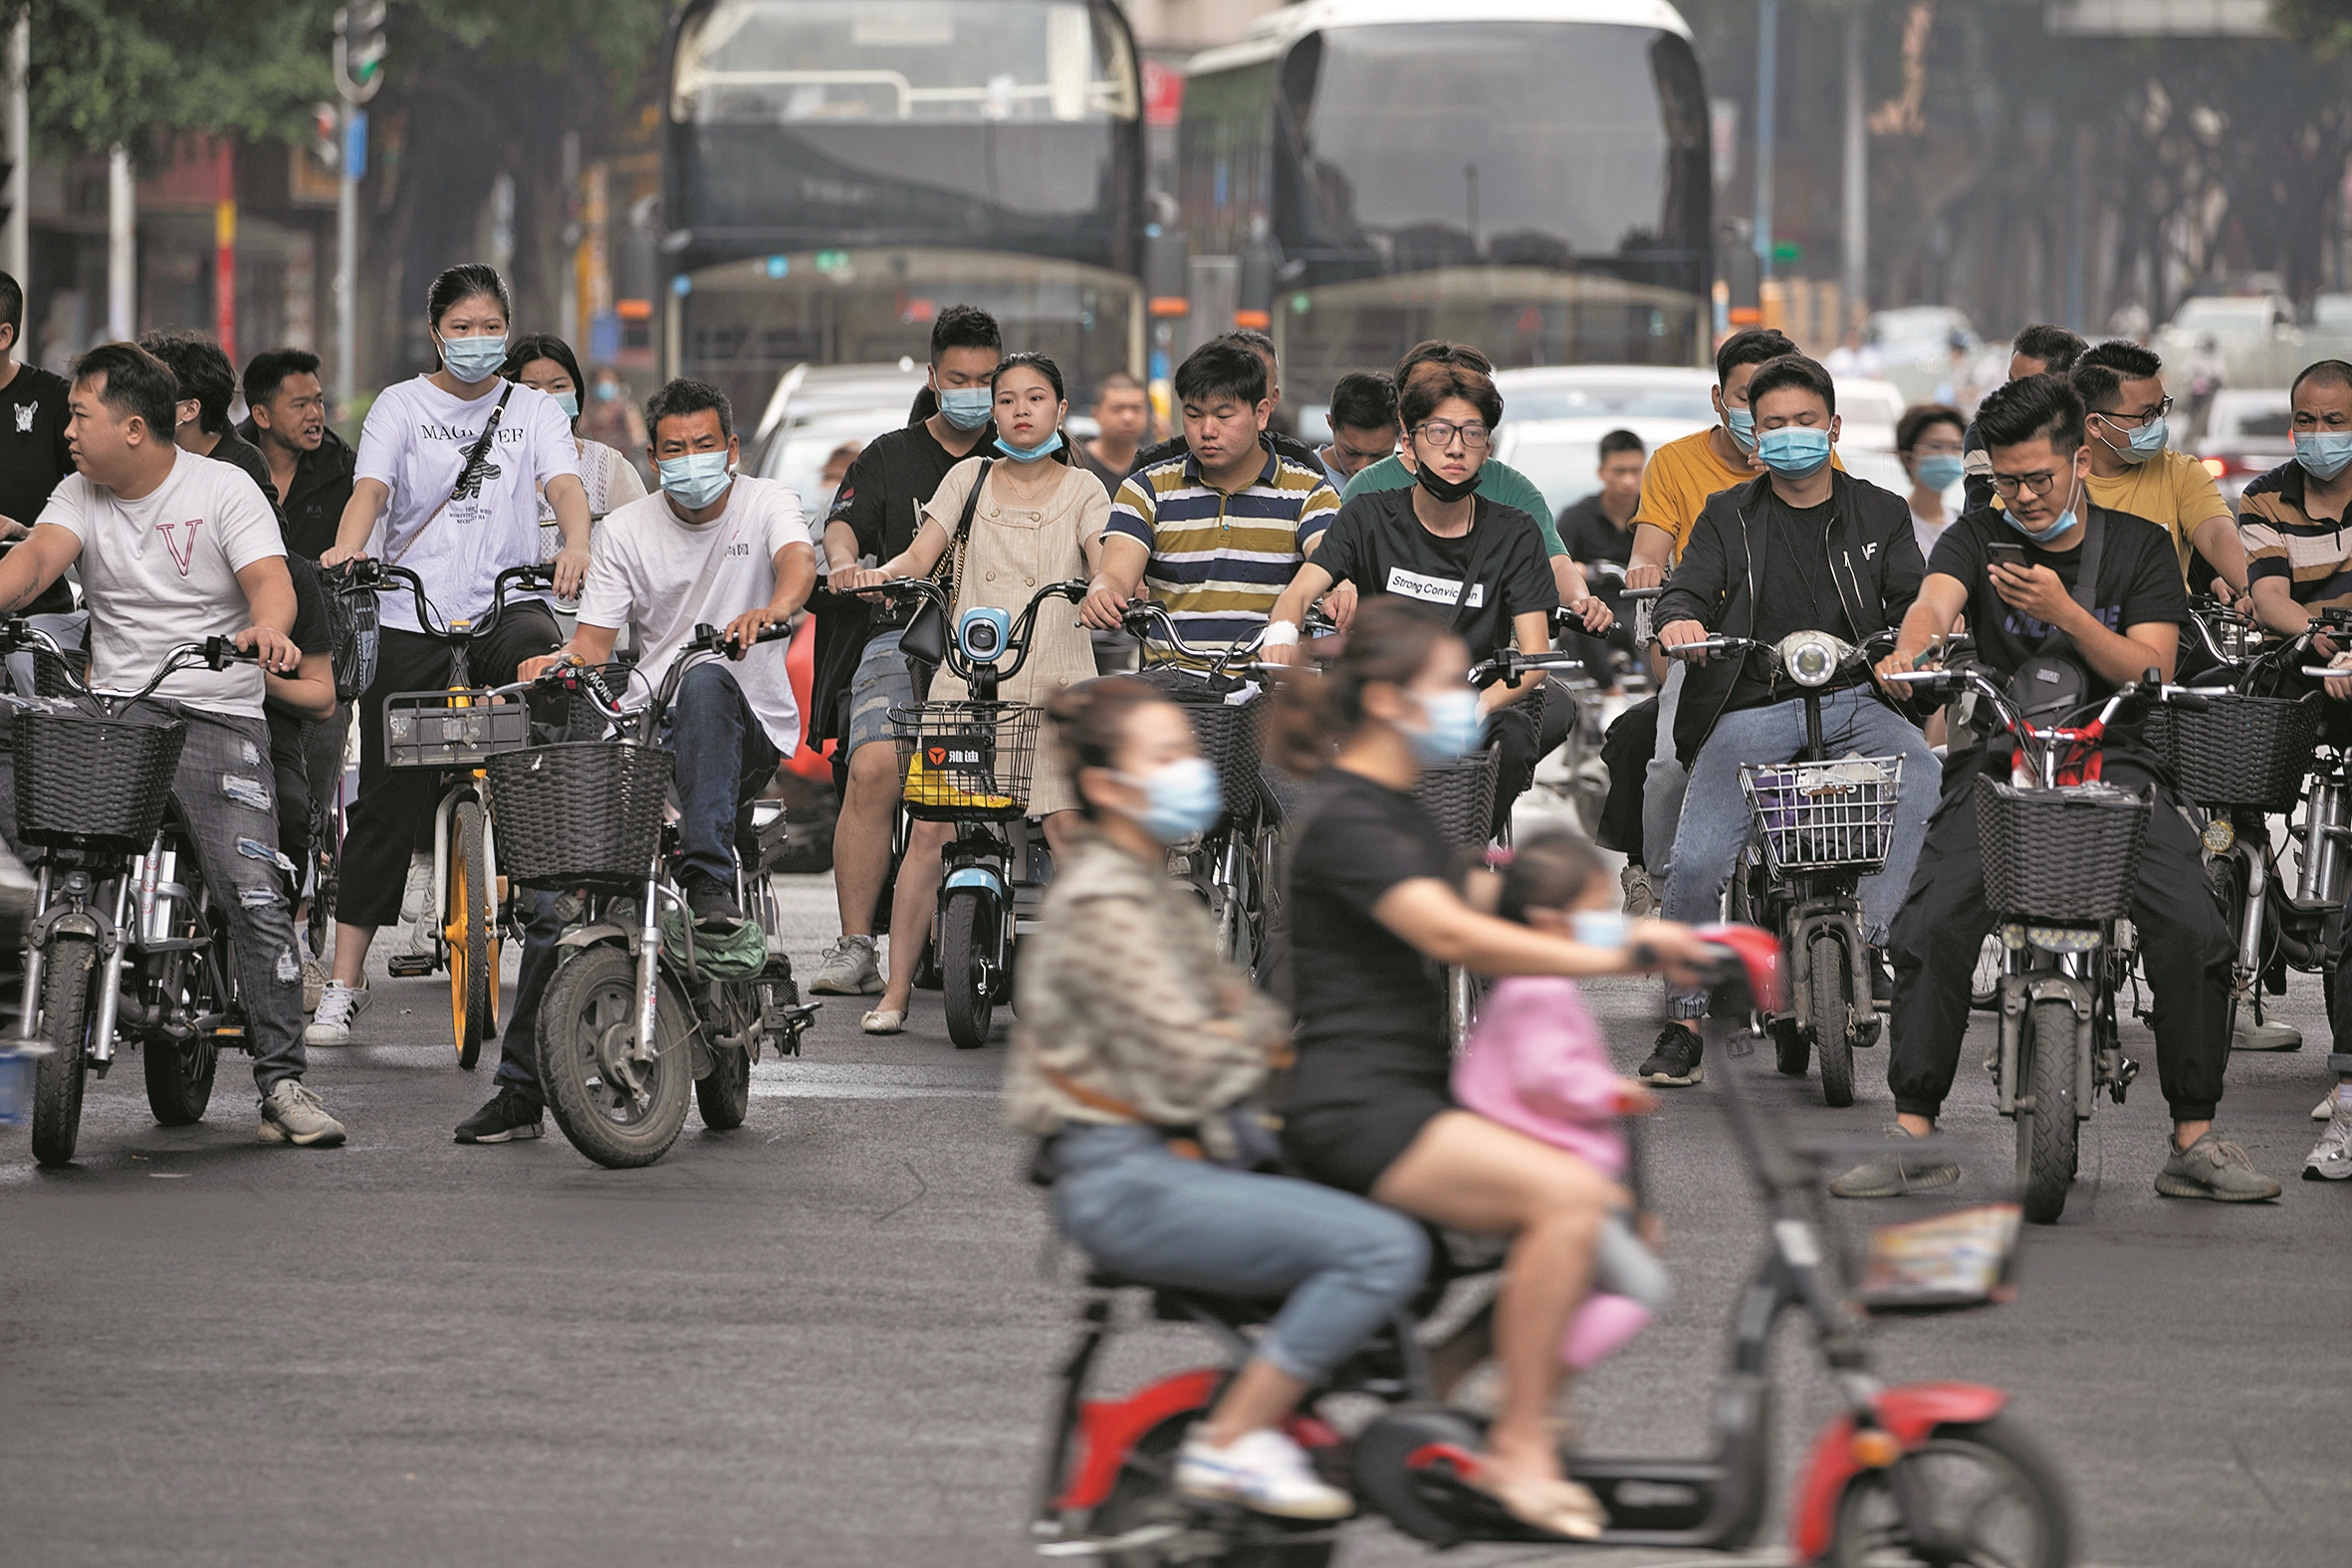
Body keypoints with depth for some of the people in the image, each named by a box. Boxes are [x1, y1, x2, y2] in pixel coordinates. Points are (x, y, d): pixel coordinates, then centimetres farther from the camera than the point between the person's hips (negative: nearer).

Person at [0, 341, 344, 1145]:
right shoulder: (80, 495, 12)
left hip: (218, 719, -4)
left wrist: (267, 629, -36)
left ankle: (282, 1082, -15)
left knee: (254, 898, -17)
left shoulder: (225, 490, 1)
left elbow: (268, 579, -13)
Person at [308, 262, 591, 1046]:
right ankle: (344, 980, 5)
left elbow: (563, 482, -5)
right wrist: (346, 547, -30)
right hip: (410, 619, 0)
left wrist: (577, 546, -27)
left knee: (537, 651, -37)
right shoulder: (401, 406, 8)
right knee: (386, 799, -1)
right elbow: (372, 486, -8)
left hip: (504, 603, 0)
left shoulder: (533, 410, 11)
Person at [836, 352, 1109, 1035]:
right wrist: (876, 573, -17)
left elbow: (1105, 564, -6)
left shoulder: (1082, 490, 9)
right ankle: (896, 988, -3)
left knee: (1068, 826, -14)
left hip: (1056, 680, -1)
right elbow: (920, 555, 4)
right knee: (930, 829, -8)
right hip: (967, 677, 1)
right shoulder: (970, 477, 12)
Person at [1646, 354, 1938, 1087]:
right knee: (1695, 861, -19)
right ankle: (1684, 1020, -4)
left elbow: (1909, 601, 6)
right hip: (1752, 710, 0)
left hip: (1854, 699, 0)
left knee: (1920, 772, -34)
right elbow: (1689, 588, 5)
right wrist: (1679, 620, -20)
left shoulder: (1878, 515, 16)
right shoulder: (1728, 517, 16)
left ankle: (1873, 940, -34)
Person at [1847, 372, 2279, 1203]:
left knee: (2195, 932, -20)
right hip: (1998, 761, 0)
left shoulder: (2138, 546, 9)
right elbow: (1936, 599, -13)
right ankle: (1912, 1135, -17)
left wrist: (2065, 613, -17)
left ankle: (2194, 1142, -12)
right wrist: (1910, 648, -37)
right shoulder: (1977, 539, 9)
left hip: (2114, 761, 0)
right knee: (1928, 929, -22)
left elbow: (2150, 670, -2)